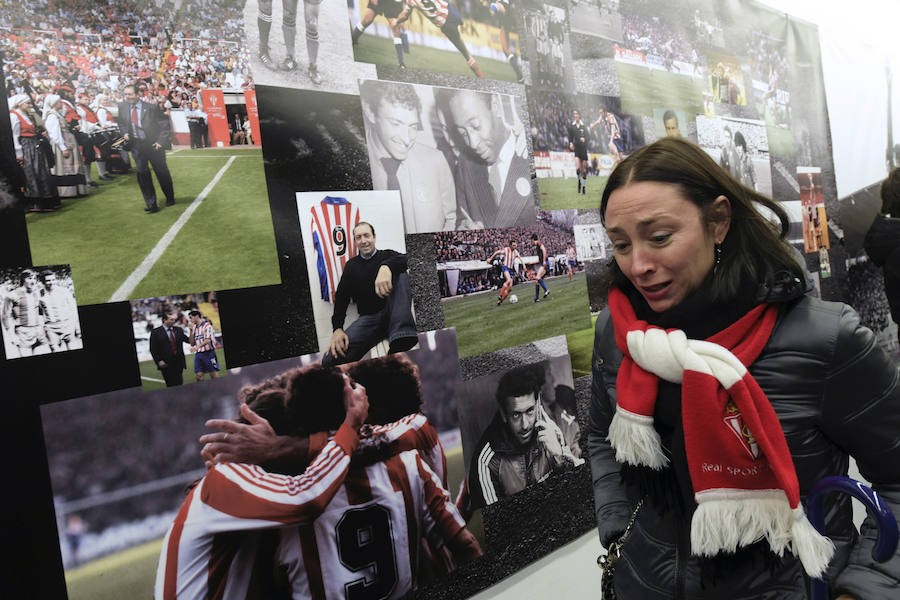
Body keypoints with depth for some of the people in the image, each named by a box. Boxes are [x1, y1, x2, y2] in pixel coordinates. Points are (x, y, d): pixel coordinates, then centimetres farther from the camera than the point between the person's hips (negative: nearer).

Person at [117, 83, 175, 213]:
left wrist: (161, 141, -13)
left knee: (162, 172, 11)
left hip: (153, 144, -3)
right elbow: (121, 123, 16)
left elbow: (164, 124, -8)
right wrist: (125, 133, -4)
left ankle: (170, 198, 33)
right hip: (136, 145, 3)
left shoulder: (151, 107, -13)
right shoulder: (122, 107, 0)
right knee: (142, 173, -3)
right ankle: (150, 203, 5)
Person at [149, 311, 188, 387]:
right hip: (166, 365, -3)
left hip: (179, 363, 3)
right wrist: (159, 361, -12)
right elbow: (153, 350, -3)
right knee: (171, 386, 1)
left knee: (179, 385, 2)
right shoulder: (155, 332, -1)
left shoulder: (179, 330, 11)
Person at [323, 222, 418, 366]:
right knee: (330, 360, -26)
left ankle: (401, 333, -47)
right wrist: (337, 329, -5)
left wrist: (386, 267, -37)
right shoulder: (351, 265, 19)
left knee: (400, 273, -30)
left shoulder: (387, 255, 12)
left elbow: (405, 259, -13)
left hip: (391, 313, -1)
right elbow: (341, 297, 12)